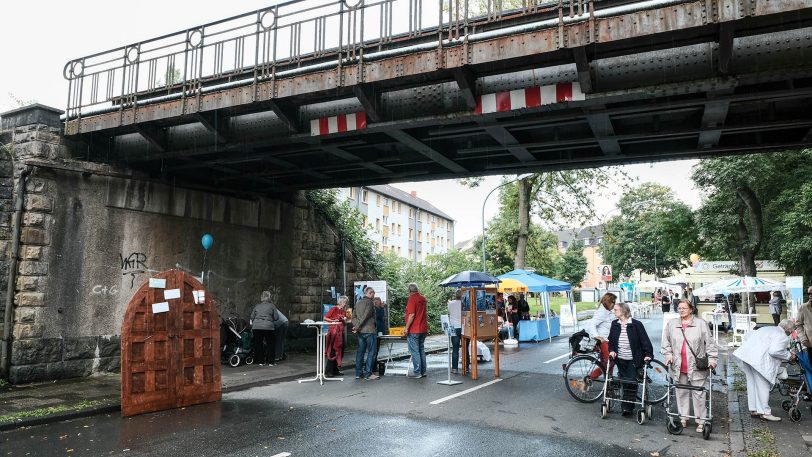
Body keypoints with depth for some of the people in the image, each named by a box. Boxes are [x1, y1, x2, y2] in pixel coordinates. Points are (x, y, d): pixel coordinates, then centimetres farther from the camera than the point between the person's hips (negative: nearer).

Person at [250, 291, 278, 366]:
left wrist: (252, 326, 26)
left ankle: (260, 361, 16)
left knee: (258, 344, 12)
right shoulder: (272, 306, 5)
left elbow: (252, 317, 13)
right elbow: (276, 318, 4)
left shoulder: (257, 306, 13)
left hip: (256, 327, 3)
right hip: (268, 327, -3)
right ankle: (270, 362, 9)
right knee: (271, 344, 10)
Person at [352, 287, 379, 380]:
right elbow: (365, 316, -18)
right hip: (369, 331, -7)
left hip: (360, 331, 7)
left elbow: (353, 316, 9)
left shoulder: (358, 303, 13)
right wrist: (357, 327, -12)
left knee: (360, 352, 11)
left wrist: (356, 326, 1)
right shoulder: (370, 303, -11)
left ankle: (358, 373, 14)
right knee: (371, 352, -1)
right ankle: (368, 374, -3)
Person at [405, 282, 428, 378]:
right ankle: (423, 371, 17)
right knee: (421, 350, 13)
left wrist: (407, 328, -15)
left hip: (414, 330, -8)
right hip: (423, 329, 8)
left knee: (414, 351, -3)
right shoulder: (423, 299, 10)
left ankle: (417, 372, -1)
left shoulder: (412, 299, -14)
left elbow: (412, 315, -21)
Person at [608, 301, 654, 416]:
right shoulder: (615, 324, 5)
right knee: (624, 382, 10)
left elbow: (644, 340, -9)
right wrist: (611, 350, -2)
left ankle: (628, 407, 3)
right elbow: (611, 340, 13)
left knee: (631, 383, -4)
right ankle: (626, 407, 19)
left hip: (632, 359, -4)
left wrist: (648, 354, -16)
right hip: (620, 359, 4)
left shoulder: (636, 324, -10)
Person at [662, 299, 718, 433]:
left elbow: (710, 342, -1)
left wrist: (712, 359, -7)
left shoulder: (701, 324, -1)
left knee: (698, 393, 1)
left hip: (697, 366, -3)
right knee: (682, 392, 11)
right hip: (679, 367, 3)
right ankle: (683, 418, 23)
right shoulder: (671, 324, 8)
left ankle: (701, 421, 11)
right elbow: (666, 342, 15)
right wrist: (668, 354, 4)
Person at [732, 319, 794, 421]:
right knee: (763, 385, 1)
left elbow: (748, 337, 25)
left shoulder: (768, 329, 26)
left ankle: (753, 410, 24)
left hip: (745, 353, 9)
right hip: (758, 359, -9)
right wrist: (788, 355, 0)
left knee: (752, 383, 16)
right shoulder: (783, 337, 0)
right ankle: (765, 412, 6)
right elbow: (774, 351, -15)